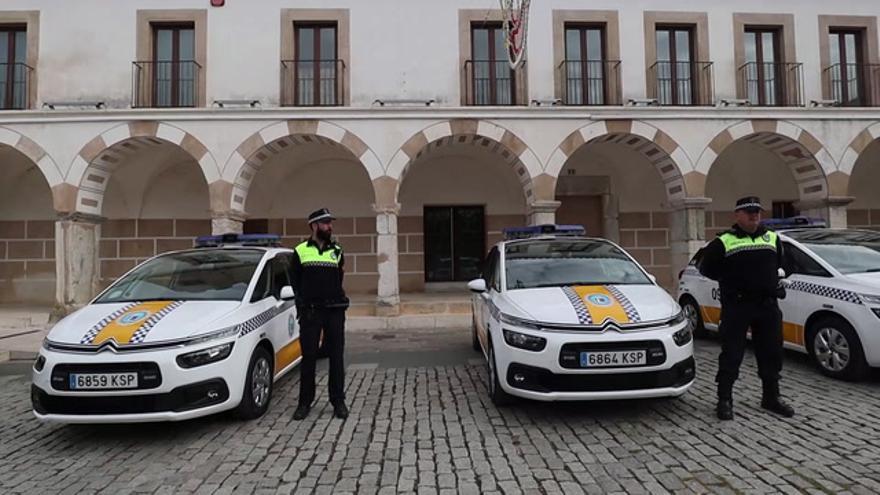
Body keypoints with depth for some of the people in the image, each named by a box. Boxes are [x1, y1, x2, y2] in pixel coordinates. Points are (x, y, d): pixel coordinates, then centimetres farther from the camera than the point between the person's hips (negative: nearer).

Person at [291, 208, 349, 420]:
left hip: (334, 310, 1)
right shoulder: (301, 251, 5)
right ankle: (305, 402, 16)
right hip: (310, 312, -1)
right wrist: (303, 301, 1)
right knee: (308, 357, 4)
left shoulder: (337, 251, 10)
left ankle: (338, 401, 14)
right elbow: (295, 282, 8)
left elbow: (338, 280, 13)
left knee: (336, 356, 4)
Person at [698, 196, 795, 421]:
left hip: (767, 305, 5)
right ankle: (724, 400, 7)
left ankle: (771, 397, 28)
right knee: (731, 355, -2)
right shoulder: (723, 242, -1)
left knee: (771, 353, 12)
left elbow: (779, 264, 28)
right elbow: (706, 268, 4)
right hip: (736, 307, -5)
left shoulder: (773, 238, 14)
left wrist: (775, 280, 14)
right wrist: (730, 280, 1)